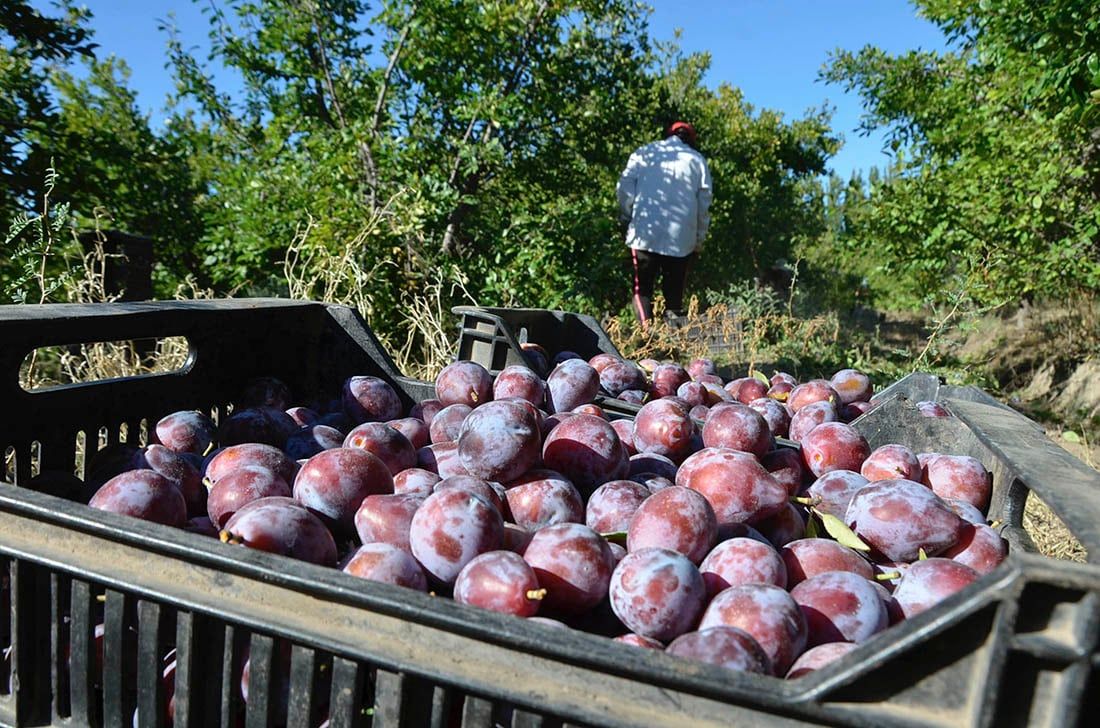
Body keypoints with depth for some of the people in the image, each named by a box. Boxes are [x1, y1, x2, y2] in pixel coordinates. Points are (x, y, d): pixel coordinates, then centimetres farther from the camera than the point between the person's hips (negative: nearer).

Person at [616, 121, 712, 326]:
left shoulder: (643, 153, 9)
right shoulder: (697, 160, 11)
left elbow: (624, 189, 2)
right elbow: (704, 202, 8)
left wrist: (627, 217, 14)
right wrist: (700, 238, 13)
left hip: (645, 233, -1)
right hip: (682, 238, 1)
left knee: (642, 288, 3)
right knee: (674, 292, 9)